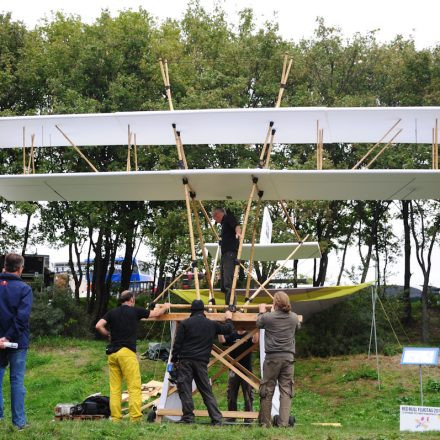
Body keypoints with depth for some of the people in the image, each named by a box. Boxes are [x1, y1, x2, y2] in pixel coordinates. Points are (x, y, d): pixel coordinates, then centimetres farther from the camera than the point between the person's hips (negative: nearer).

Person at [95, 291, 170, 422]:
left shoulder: (112, 313, 13)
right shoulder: (135, 311, 5)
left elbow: (98, 326, 1)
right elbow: (156, 313, 17)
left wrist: (108, 335, 17)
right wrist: (165, 307, 37)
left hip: (112, 353, 5)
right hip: (127, 352, -5)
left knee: (114, 388, 6)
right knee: (134, 387, -6)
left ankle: (115, 419, 3)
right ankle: (135, 418, -14)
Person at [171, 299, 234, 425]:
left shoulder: (184, 323, 2)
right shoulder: (212, 324, 11)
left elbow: (177, 343, -1)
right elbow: (228, 329, 24)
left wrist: (174, 359, 6)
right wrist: (229, 319, 43)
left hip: (185, 360, -3)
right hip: (202, 362, 3)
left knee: (185, 389, 0)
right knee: (206, 391, 8)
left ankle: (188, 417, -4)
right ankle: (216, 419, 4)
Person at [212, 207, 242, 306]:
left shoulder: (228, 218, 4)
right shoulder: (224, 224, 28)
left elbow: (237, 226, -18)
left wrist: (238, 233, -38)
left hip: (230, 253, -10)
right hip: (225, 254, 10)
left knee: (228, 282, -19)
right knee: (223, 284, 8)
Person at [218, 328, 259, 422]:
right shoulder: (232, 336, 7)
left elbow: (255, 341, -20)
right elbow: (222, 341, -8)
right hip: (233, 370, 2)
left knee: (248, 396, 1)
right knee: (231, 396, 7)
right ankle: (231, 418, 16)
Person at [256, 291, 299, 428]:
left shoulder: (268, 317, -5)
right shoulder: (294, 318, 5)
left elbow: (259, 323, 17)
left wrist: (262, 312, 37)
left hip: (272, 357, -2)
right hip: (288, 357, 2)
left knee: (267, 391, 6)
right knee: (286, 391, 3)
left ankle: (265, 423, 11)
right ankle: (283, 423, -4)